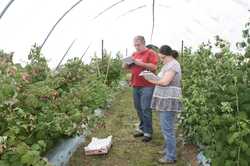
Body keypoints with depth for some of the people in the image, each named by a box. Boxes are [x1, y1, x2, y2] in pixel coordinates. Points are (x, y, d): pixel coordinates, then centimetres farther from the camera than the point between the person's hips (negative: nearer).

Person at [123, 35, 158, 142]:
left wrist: (141, 63, -19)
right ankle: (142, 128, 24)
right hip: (135, 85, 7)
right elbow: (129, 67, 23)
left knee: (146, 109, -6)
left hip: (147, 86, -6)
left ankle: (148, 132, 3)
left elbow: (154, 67, -14)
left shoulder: (150, 53, -3)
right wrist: (127, 64, 0)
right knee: (138, 108, 11)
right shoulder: (134, 54, 16)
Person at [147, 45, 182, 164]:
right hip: (165, 100, 10)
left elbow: (165, 81, -22)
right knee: (166, 127, 18)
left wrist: (154, 81, -7)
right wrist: (155, 79, 0)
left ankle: (171, 157, 2)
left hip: (169, 101, -10)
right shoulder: (168, 64, 19)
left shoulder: (173, 65, -14)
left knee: (167, 128, -6)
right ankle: (168, 149, 31)